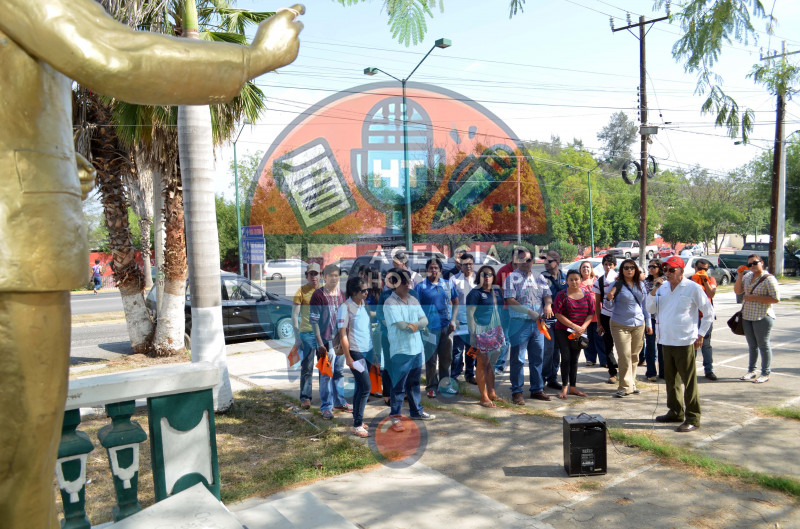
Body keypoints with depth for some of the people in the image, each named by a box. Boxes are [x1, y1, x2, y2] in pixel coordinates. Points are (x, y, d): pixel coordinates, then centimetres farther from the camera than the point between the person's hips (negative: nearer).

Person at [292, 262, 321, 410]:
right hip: (307, 333, -4)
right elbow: (294, 316, -5)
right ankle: (305, 398, 10)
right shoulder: (301, 292, -4)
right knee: (307, 367, 0)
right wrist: (297, 337, -10)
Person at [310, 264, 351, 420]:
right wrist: (320, 343, -15)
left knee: (339, 372, 15)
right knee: (326, 374, -1)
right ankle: (326, 407, 8)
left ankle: (339, 402, 27)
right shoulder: (318, 295, -8)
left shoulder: (341, 295, 10)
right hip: (327, 340, -6)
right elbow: (313, 320, -10)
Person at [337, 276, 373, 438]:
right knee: (365, 387, -9)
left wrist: (373, 350, 13)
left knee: (360, 387, 12)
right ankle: (357, 426, -1)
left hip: (368, 351, 7)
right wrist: (348, 357, -14)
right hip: (356, 352, -7)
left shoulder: (364, 305, 9)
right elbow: (343, 335, -13)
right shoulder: (345, 307, -12)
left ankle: (357, 419, 23)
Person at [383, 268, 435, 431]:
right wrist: (414, 326, -4)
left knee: (414, 382, 19)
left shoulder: (413, 300, 10)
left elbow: (424, 320, 4)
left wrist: (414, 325, -16)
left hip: (416, 349, 7)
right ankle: (395, 417, 9)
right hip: (400, 350, -7)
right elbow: (401, 325, -20)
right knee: (399, 385, -1)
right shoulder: (390, 303, -12)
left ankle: (416, 411, 33)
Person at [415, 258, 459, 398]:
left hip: (447, 327, 4)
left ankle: (444, 384, 26)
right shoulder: (421, 286, -2)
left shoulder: (448, 285, 9)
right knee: (431, 359, 2)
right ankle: (431, 387, 14)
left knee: (446, 357, 12)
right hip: (430, 328, -4)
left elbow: (455, 302, 14)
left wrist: (453, 320, 3)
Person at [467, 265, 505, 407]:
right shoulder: (475, 293, -7)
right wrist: (473, 334, -16)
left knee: (492, 363, 12)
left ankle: (491, 393, 23)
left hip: (496, 331, 6)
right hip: (482, 332, -6)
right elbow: (469, 314, -11)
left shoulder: (497, 291, 13)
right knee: (483, 364, -1)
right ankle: (484, 398, 6)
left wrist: (502, 330, 17)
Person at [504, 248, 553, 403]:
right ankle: (517, 392, 9)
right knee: (518, 359, 0)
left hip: (538, 323, 5)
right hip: (519, 322, -5)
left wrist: (548, 305, -13)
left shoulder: (539, 278, 12)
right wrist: (529, 312, -19)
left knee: (538, 358, 11)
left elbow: (547, 296, 11)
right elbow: (510, 301, -11)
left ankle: (537, 389, 23)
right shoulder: (512, 277, -3)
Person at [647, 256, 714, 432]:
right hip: (666, 340, 6)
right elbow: (650, 309, 7)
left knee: (689, 380, -2)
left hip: (684, 341, -6)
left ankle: (693, 418, 6)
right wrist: (654, 290, -6)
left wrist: (700, 335, -3)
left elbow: (709, 313, 0)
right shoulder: (662, 287, 7)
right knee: (671, 378, 15)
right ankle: (676, 412, 29)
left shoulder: (693, 288, -7)